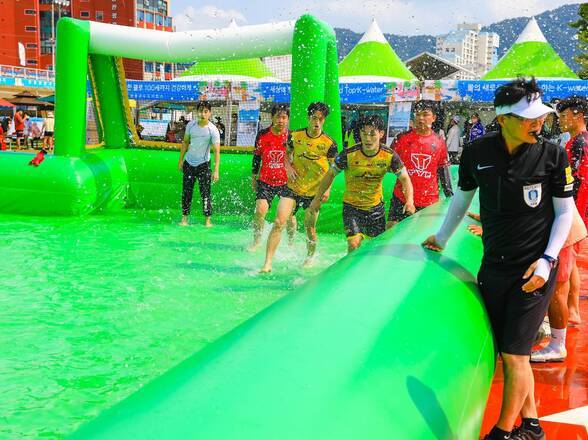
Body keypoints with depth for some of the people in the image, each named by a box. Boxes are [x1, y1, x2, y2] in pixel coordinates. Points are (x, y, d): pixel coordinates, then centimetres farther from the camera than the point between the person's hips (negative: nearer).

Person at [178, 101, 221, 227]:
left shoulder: (213, 130, -14)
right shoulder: (191, 125, -2)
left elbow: (217, 151, -17)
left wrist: (216, 170, -24)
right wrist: (181, 160, 11)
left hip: (203, 164, -4)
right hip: (189, 163, 4)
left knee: (205, 193, -5)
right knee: (186, 192, 6)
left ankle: (207, 220, 1)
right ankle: (184, 218, 13)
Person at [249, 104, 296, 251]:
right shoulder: (262, 135, 0)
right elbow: (257, 157, 11)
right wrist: (254, 177, 13)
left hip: (287, 182, -1)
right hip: (266, 181, 1)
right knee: (260, 210, -13)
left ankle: (291, 243, 24)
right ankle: (256, 241, 5)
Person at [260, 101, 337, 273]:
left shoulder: (329, 144, -9)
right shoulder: (295, 136, -4)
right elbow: (287, 154, 14)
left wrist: (327, 189, -9)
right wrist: (288, 167, -6)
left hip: (314, 192, -1)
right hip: (292, 188, 1)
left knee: (310, 228, 11)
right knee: (279, 222, -12)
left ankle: (310, 257, 40)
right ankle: (267, 264, -9)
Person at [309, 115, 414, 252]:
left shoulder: (389, 156, -15)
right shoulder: (348, 155, -20)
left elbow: (405, 178, -7)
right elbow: (330, 175, -6)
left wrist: (409, 201, -25)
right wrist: (317, 199, 0)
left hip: (376, 206, 3)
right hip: (352, 206, -2)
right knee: (354, 244, -17)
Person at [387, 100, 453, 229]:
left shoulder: (439, 143, 6)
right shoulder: (402, 138, 1)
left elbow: (443, 170, 12)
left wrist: (449, 195, 8)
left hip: (430, 202, 1)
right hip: (402, 199, -1)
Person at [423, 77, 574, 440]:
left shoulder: (553, 155, -9)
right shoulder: (478, 152, -2)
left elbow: (565, 212, 0)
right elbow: (462, 198, 15)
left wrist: (547, 260, -11)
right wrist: (442, 238, 25)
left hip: (533, 270, -3)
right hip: (493, 268, 3)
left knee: (514, 353, -6)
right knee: (507, 351, 9)